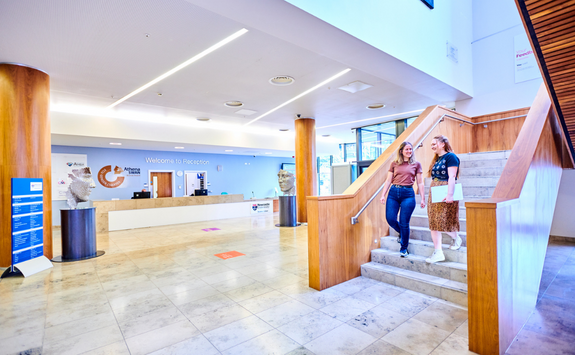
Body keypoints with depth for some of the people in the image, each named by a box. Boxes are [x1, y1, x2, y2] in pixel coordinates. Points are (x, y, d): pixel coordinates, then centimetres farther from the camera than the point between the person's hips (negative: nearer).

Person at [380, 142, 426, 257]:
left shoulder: (416, 164, 9)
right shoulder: (394, 164, 11)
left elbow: (420, 183, 8)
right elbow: (388, 181, 9)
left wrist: (423, 199, 3)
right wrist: (383, 195, 1)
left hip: (408, 194, -1)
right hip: (393, 193, 2)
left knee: (404, 223, -2)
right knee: (390, 219, -4)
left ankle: (404, 248, 18)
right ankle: (401, 233, 31)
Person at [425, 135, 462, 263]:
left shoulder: (450, 156, -9)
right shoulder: (437, 159, 17)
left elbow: (452, 177, -17)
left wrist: (450, 195, -23)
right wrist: (432, 193, 15)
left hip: (445, 195, -8)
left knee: (444, 221, -3)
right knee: (434, 222, 6)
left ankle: (456, 238, 25)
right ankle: (438, 253, 16)